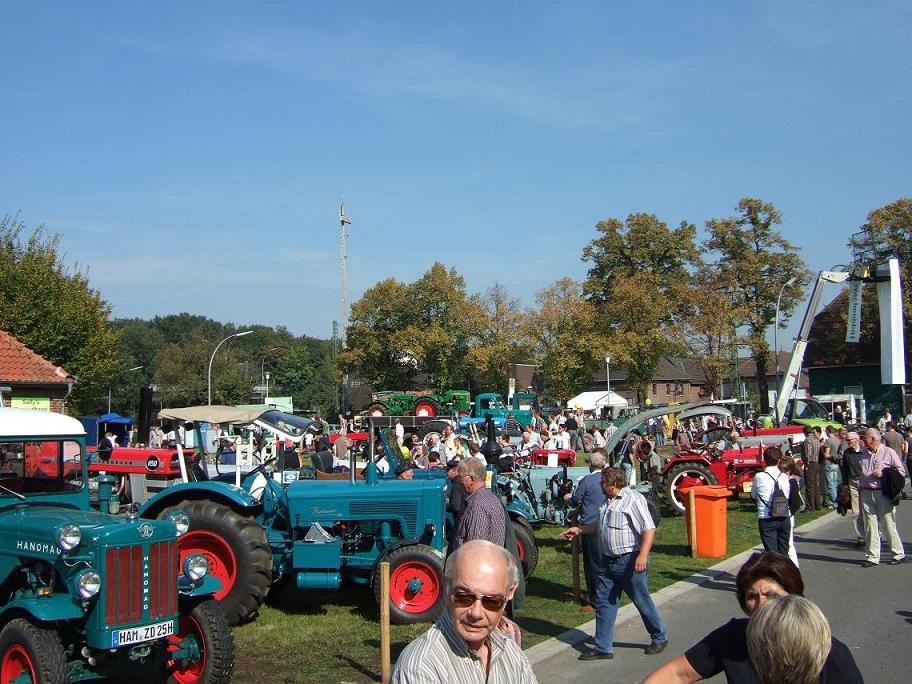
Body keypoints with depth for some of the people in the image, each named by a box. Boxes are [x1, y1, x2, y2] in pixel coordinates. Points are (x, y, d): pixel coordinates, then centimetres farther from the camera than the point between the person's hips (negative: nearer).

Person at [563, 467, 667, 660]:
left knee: (641, 600, 6)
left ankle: (660, 638, 27)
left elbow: (649, 529, -21)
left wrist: (643, 555, -29)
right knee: (603, 603, 7)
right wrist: (579, 530, 27)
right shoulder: (607, 501, 14)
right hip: (608, 561, 9)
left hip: (630, 561, -9)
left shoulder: (633, 499, -15)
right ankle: (603, 648, 13)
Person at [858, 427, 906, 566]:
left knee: (888, 526, 0)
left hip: (883, 494, -5)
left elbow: (902, 470, -3)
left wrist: (883, 473, -13)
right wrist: (860, 489, 14)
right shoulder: (864, 454, 14)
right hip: (866, 494, 5)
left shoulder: (888, 452, -3)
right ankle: (872, 557, 6)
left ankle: (898, 554, 14)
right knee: (870, 527, 3)